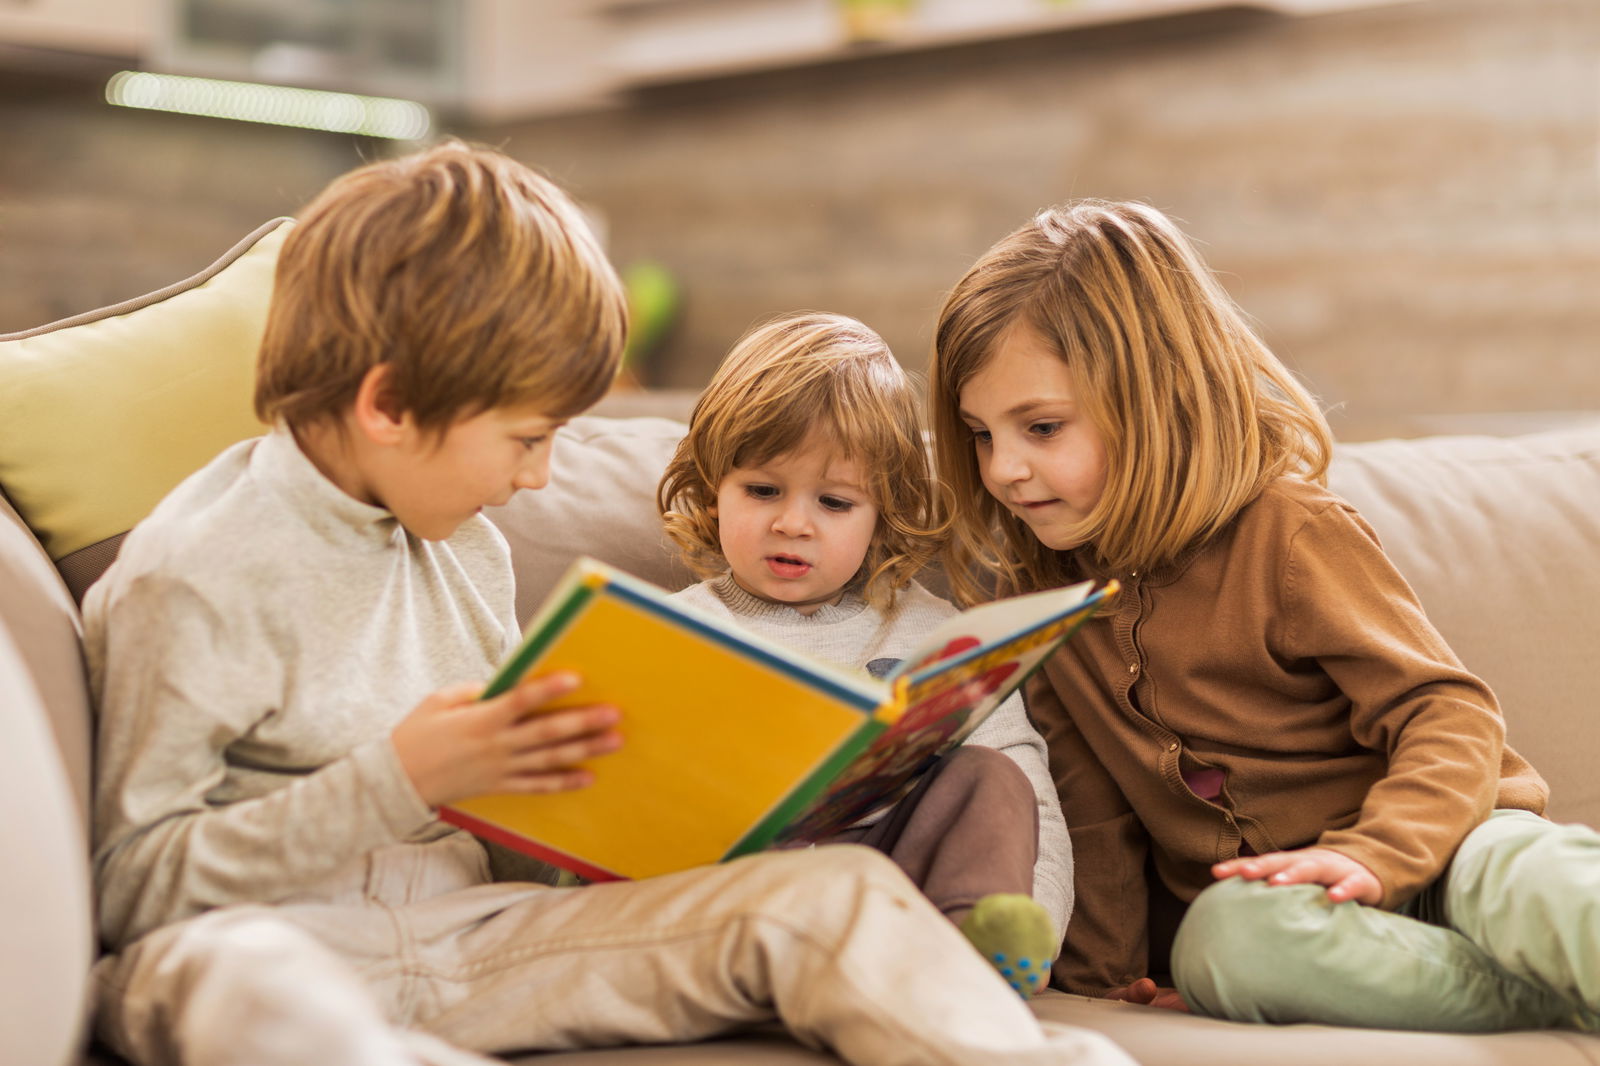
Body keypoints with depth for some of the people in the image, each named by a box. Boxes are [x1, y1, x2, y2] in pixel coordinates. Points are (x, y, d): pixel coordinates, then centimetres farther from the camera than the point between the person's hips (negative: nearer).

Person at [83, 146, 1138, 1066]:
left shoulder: (468, 548, 13)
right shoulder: (193, 576, -10)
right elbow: (132, 882, -12)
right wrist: (396, 782, -21)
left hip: (471, 933, 6)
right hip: (288, 944, -6)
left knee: (833, 891, -12)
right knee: (233, 979, -45)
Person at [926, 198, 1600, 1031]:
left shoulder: (1289, 534, -8)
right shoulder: (1038, 592, 8)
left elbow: (1449, 718, -13)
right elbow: (1090, 810, 16)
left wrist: (1373, 854, -29)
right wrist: (1106, 971, 12)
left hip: (1429, 848, -4)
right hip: (1251, 900, 5)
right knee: (1227, 935, -33)